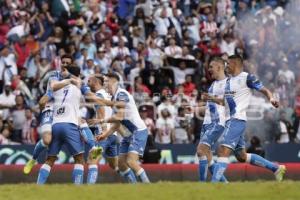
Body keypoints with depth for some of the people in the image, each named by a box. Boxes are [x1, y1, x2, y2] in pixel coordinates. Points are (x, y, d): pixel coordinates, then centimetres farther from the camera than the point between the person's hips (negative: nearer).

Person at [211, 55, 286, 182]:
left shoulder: (246, 78, -6)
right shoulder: (229, 81, 19)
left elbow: (264, 90, -9)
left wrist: (271, 98, -29)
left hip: (237, 120, -10)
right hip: (230, 120, 10)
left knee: (223, 152, -18)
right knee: (241, 156, 14)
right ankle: (276, 168, 23)